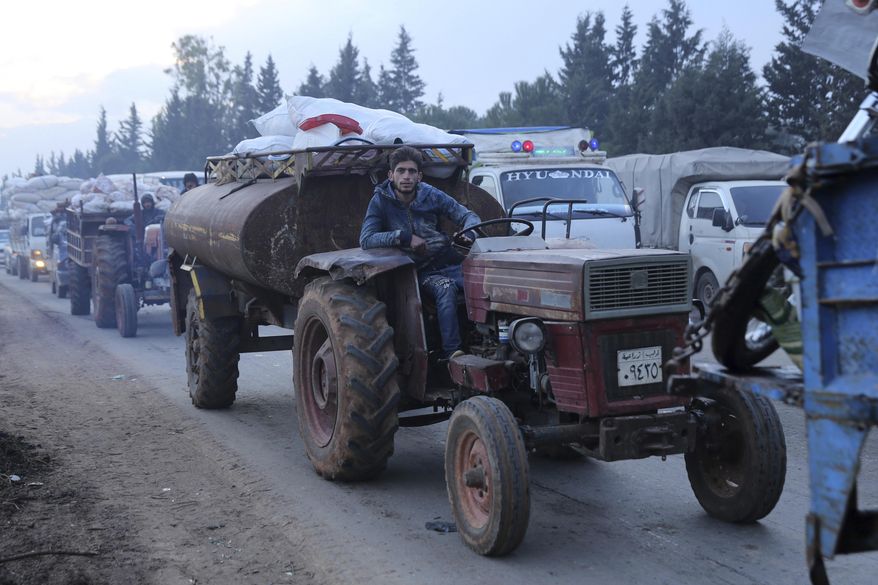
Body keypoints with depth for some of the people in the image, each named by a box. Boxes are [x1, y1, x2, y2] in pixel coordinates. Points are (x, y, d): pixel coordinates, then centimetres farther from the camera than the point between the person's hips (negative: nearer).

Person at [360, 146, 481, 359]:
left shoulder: (431, 196, 5)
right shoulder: (381, 201, -2)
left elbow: (468, 216, 7)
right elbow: (366, 240, -13)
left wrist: (468, 234, -17)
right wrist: (404, 237, -22)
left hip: (450, 262, 3)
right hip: (421, 271, -3)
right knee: (446, 288, -36)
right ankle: (451, 353, -36)